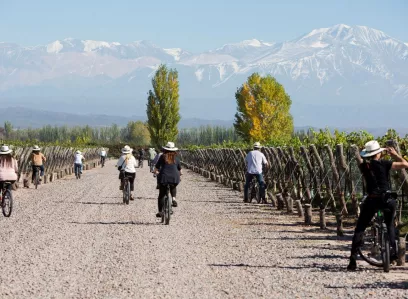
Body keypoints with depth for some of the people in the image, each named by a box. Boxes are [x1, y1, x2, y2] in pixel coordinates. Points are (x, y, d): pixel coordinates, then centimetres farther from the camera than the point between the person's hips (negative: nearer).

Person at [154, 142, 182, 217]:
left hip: (164, 178, -2)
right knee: (173, 188, 35)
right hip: (175, 178, 2)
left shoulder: (163, 157, 0)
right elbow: (179, 168, 19)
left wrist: (155, 171, 26)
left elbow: (156, 166, 3)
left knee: (161, 195, 11)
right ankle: (173, 198, 10)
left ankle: (160, 211, 6)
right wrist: (180, 173, 41)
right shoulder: (176, 158, 7)